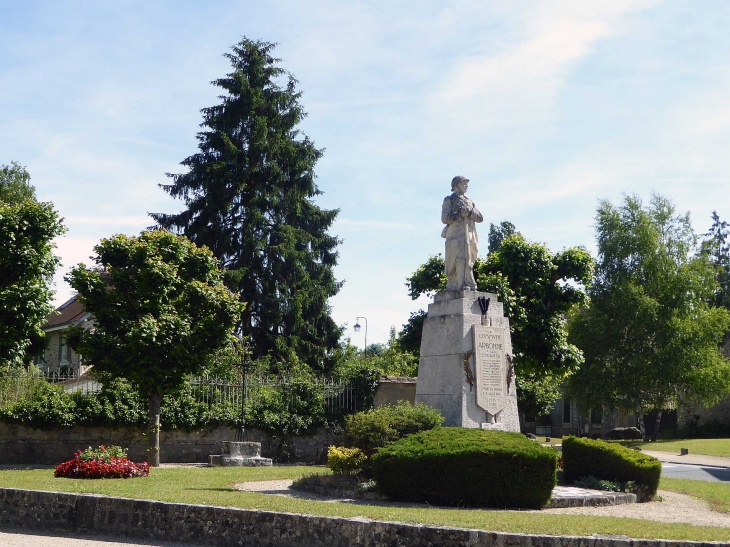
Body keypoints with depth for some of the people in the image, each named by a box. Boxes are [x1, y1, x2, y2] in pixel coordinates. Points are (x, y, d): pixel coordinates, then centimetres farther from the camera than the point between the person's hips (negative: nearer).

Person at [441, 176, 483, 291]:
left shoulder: (470, 202, 26)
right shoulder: (449, 200, 10)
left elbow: (480, 218, 14)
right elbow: (445, 218, -4)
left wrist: (469, 212, -4)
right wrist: (460, 214, -12)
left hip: (470, 237, 6)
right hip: (456, 236, -6)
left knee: (468, 262, -2)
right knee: (460, 261, -17)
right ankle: (463, 286, -22)